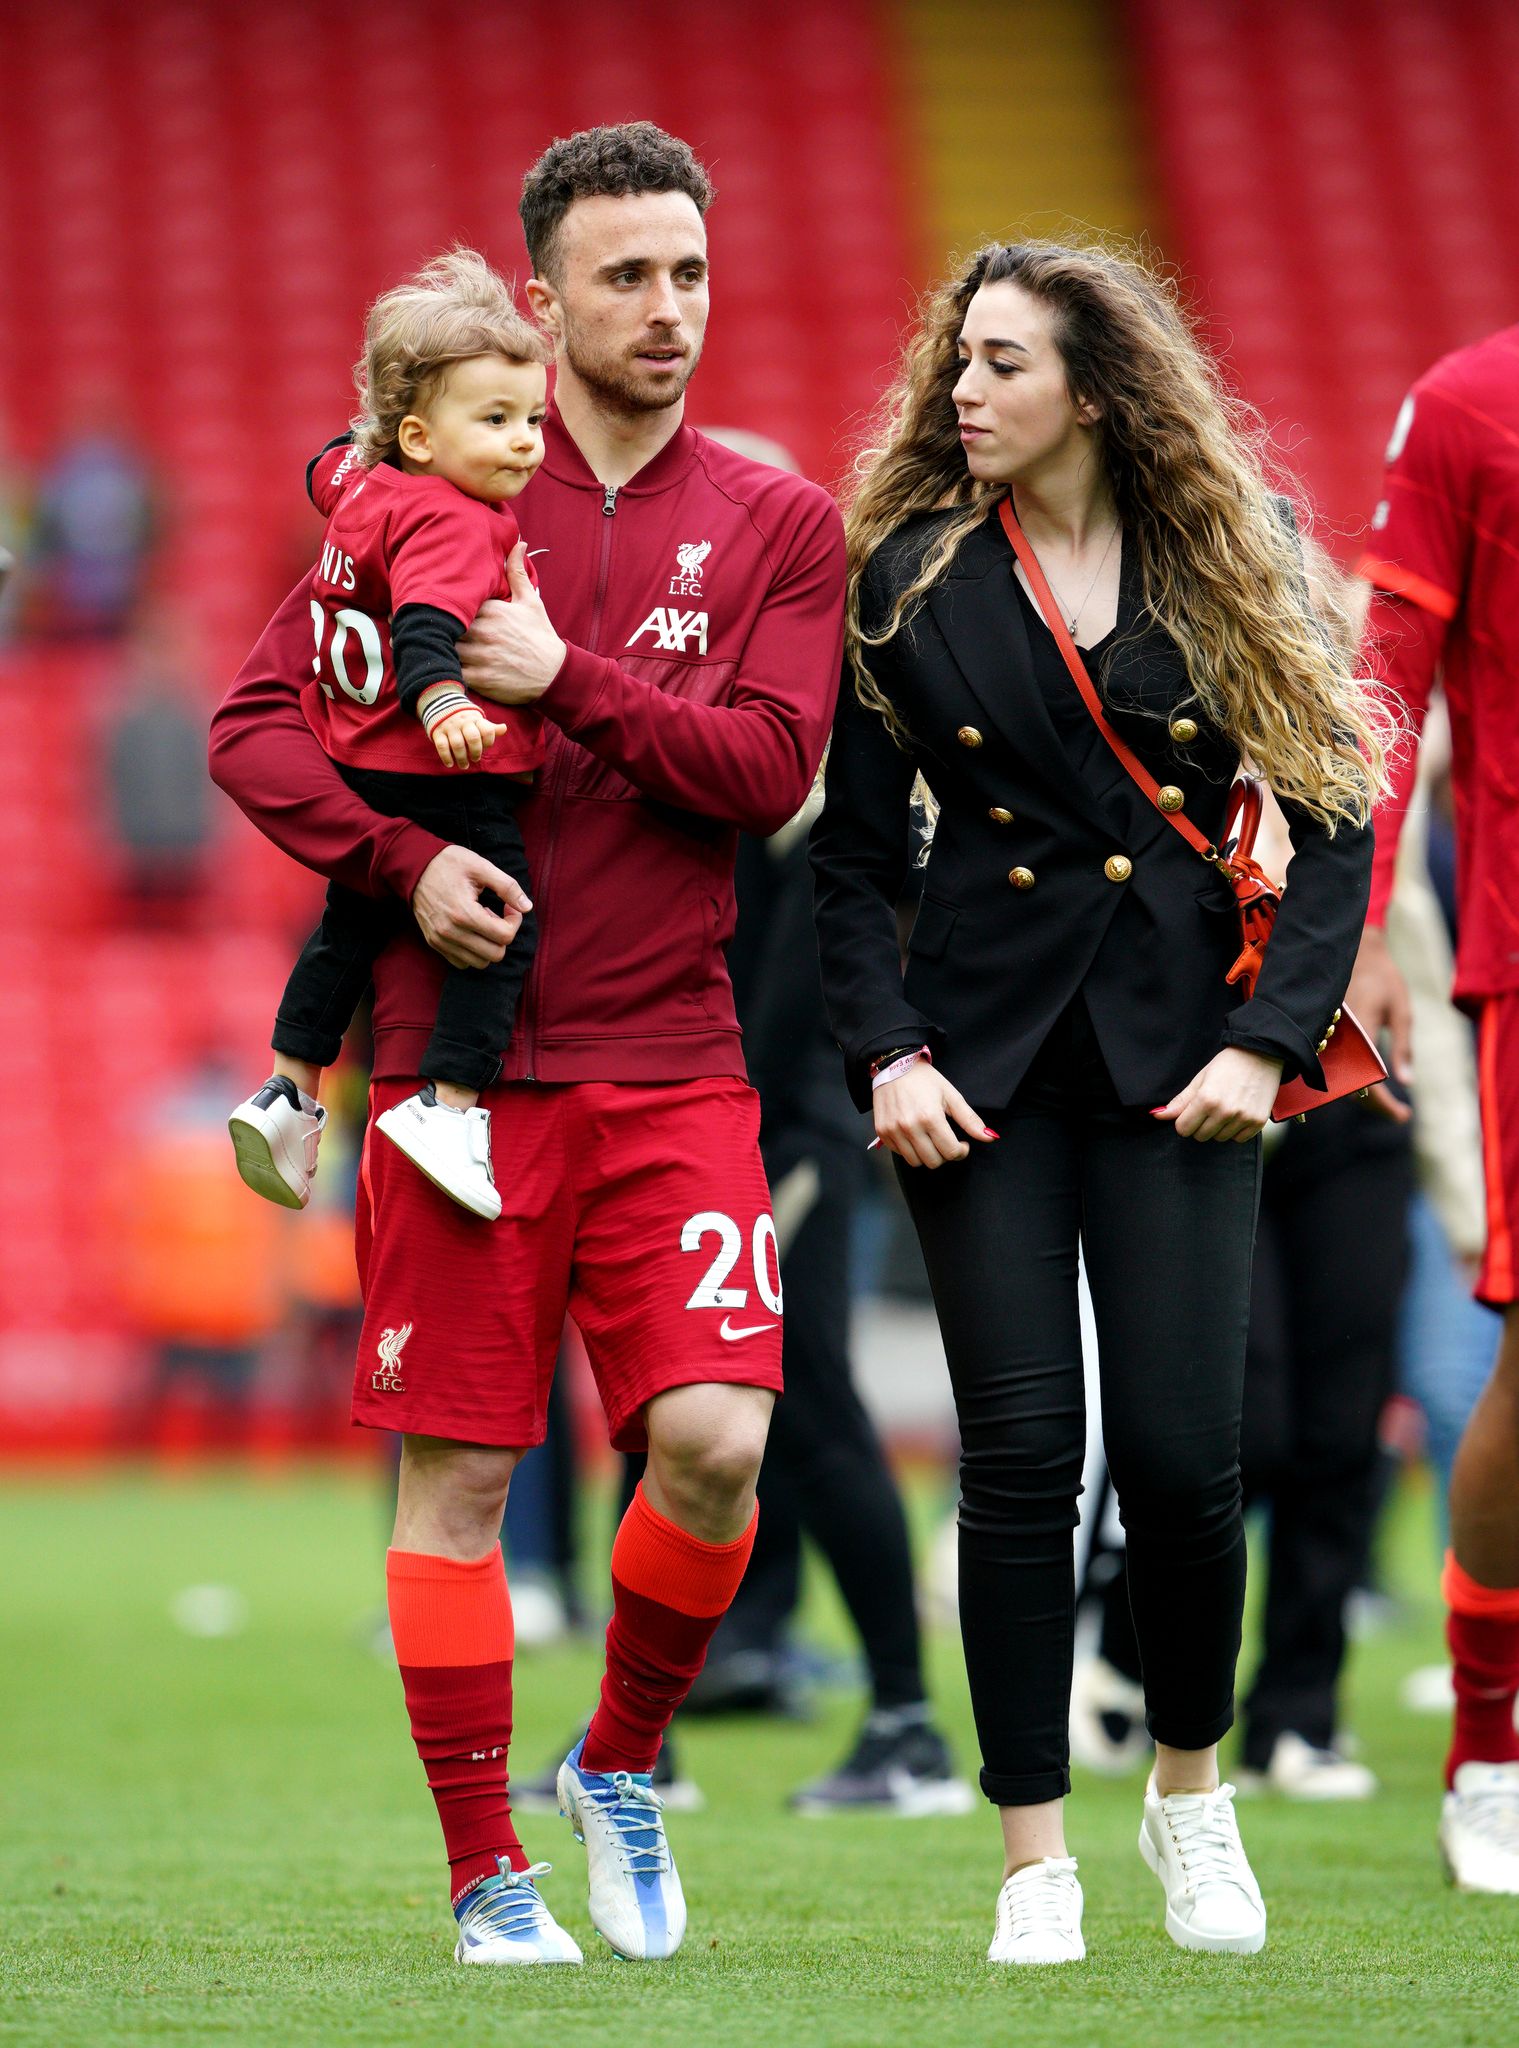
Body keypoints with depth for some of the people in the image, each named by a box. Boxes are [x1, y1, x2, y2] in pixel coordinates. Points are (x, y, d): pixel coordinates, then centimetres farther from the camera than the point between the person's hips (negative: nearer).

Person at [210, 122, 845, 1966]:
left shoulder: (776, 523, 8)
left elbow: (769, 764, -4)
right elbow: (257, 723, 3)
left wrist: (572, 678, -13)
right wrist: (403, 859, -11)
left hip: (672, 1068, 1)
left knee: (715, 1439, -13)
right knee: (457, 1472, 0)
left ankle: (622, 1763, 12)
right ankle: (486, 1873, 10)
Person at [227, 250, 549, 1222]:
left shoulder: (360, 484, 8)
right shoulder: (455, 522, -20)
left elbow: (334, 466, 32)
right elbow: (426, 621, -37)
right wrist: (444, 705, -51)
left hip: (361, 777, 10)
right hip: (449, 781, -10)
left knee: (351, 928, 22)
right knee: (501, 932, -4)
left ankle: (289, 1092, 28)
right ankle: (449, 1105, -8)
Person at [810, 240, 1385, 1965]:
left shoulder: (1223, 573, 3)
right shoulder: (913, 576, 4)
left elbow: (1332, 822, 4)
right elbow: (852, 850, 6)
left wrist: (1268, 1041, -6)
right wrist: (885, 1056, -6)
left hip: (1177, 1047, 0)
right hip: (987, 1047, 0)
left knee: (1181, 1453, -6)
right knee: (1021, 1453, -5)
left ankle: (1191, 1792, 20)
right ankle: (1034, 1864, 5)